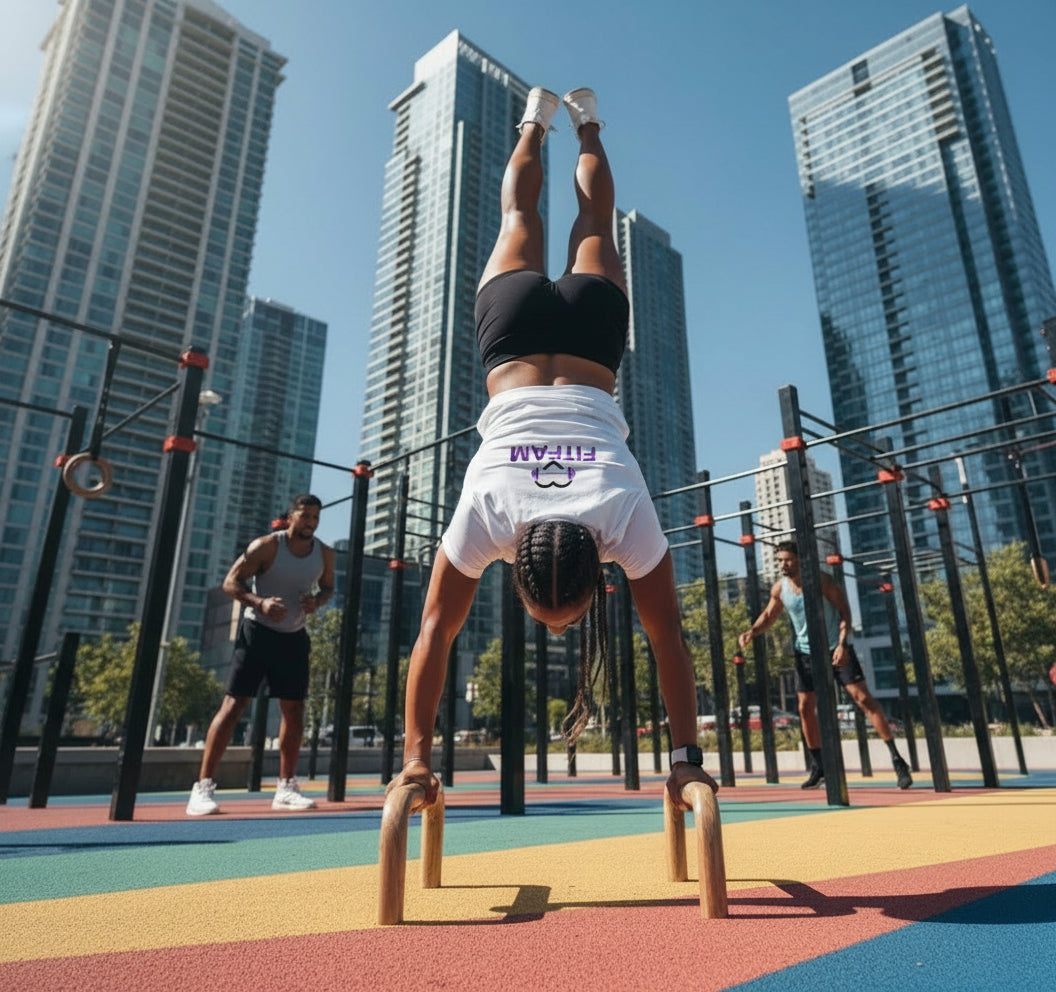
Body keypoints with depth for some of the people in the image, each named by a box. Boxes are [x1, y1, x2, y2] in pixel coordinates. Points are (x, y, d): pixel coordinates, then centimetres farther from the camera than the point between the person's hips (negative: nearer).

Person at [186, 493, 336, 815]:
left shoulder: (324, 554, -2)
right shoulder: (267, 546, -15)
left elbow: (328, 586, 14)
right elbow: (231, 582, -11)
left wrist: (317, 601, -10)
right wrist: (260, 601, -29)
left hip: (294, 637, 5)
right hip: (257, 631, -4)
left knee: (294, 710, 5)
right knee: (233, 704, -9)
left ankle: (286, 788, 16)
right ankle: (203, 787, -2)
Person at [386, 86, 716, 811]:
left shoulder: (626, 518, -35)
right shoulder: (485, 514, -35)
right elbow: (436, 634, -28)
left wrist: (688, 757, -22)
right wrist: (417, 755, -26)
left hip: (588, 328, 0)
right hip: (521, 326, 0)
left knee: (593, 232, 30)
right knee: (521, 222, 30)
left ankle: (584, 123, 53)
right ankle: (539, 121, 54)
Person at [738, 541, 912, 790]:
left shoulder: (821, 580, -17)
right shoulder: (779, 589, -5)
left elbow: (844, 610, -14)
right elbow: (768, 615, 8)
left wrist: (842, 644, -25)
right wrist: (752, 632, -12)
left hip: (836, 648, -4)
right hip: (806, 652, 4)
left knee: (863, 698, -11)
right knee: (806, 708, 3)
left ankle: (897, 760, -4)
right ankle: (818, 768, 17)